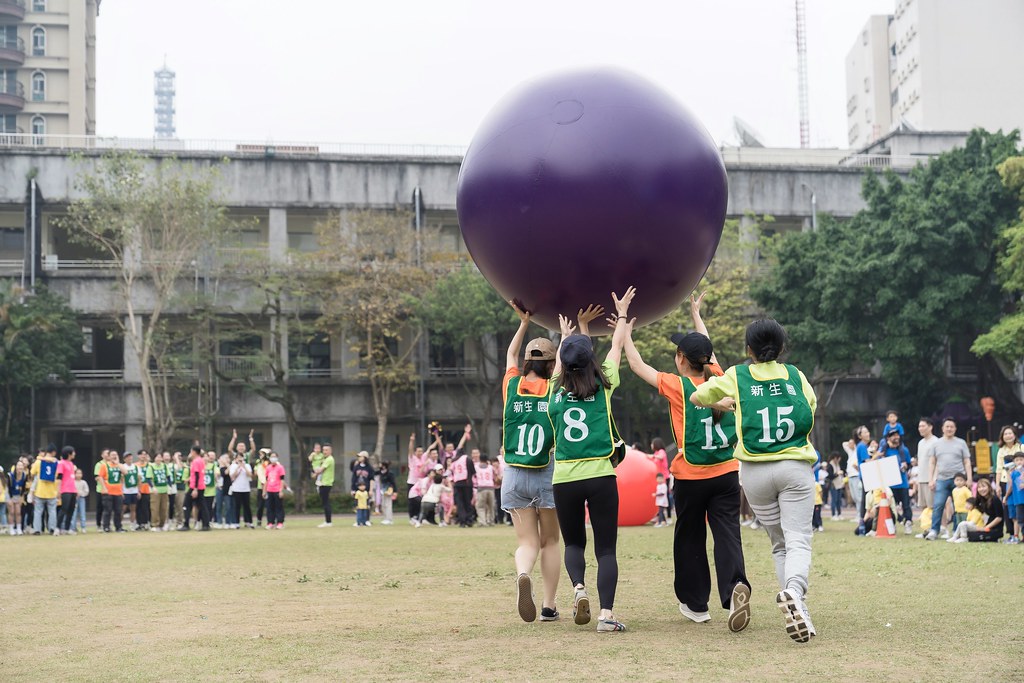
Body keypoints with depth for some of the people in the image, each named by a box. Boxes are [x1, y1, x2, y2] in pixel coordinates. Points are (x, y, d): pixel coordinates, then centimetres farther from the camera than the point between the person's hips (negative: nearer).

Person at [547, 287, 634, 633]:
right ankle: (607, 614, -10)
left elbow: (560, 362, 28)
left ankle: (578, 587, -8)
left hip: (564, 480, 2)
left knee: (573, 543, 18)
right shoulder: (603, 386, 0)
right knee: (606, 549, 2)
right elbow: (617, 346, 17)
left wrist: (566, 336, 46)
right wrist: (622, 314, 33)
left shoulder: (556, 390, 5)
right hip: (601, 478, -2)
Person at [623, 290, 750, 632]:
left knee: (690, 539, 13)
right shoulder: (719, 380, 3)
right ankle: (736, 586, -30)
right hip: (726, 475, 3)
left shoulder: (677, 386, -7)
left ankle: (696, 604, 22)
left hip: (690, 478, -3)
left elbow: (637, 365, 4)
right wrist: (696, 315, 37)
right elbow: (707, 349, 24)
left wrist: (626, 330, 17)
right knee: (727, 535, -4)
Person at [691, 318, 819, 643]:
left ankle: (799, 612, 2)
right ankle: (794, 591, -36)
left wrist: (727, 402, 32)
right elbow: (810, 410, 17)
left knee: (779, 544, 13)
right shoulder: (796, 376, 8)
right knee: (798, 541, -6)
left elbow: (697, 397, 14)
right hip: (795, 467, -1)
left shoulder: (736, 377, 5)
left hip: (755, 471, 1)